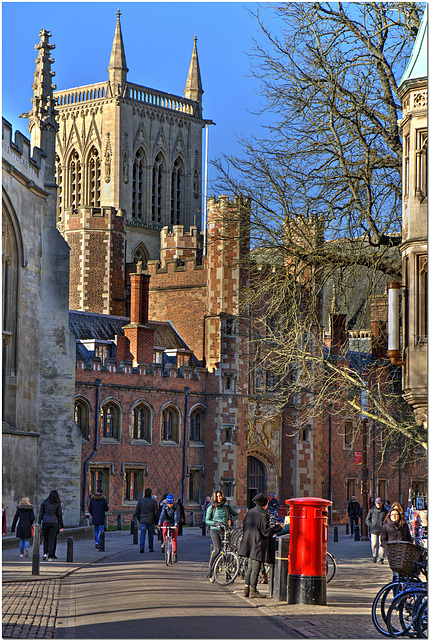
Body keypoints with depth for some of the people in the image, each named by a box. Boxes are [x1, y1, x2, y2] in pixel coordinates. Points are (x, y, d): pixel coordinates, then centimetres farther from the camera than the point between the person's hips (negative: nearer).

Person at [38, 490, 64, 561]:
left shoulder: (44, 503, 9)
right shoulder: (58, 504, 5)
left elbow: (41, 514, 6)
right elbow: (60, 515, 3)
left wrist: (39, 523, 9)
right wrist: (61, 526, 5)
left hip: (45, 522, 1)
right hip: (54, 522, -1)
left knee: (45, 539, 15)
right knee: (52, 540, 1)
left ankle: (45, 553, -2)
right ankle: (50, 556, -4)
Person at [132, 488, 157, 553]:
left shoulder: (140, 501, 0)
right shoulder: (153, 501, -4)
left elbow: (136, 511, 1)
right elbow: (156, 512, -3)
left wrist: (139, 519, 12)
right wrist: (155, 520, 12)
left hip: (142, 521, 0)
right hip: (151, 521, 0)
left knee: (142, 534, -1)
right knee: (150, 535, 13)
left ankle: (141, 547, -18)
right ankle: (151, 548, 19)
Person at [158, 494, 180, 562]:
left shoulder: (176, 507, -16)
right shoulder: (165, 507, -11)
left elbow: (176, 516, -26)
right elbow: (162, 515, -20)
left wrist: (176, 524, -42)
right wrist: (159, 524, -33)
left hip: (174, 524, -1)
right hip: (167, 521, 1)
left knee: (174, 539, -8)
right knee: (164, 530, -33)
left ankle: (175, 555, -4)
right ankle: (165, 541, -2)